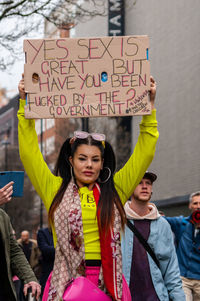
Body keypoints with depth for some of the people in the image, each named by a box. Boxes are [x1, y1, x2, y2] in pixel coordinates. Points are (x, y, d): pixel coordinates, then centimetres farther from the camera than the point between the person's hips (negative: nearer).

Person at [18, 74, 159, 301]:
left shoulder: (114, 190, 12)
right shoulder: (56, 190, 9)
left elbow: (144, 154, 13)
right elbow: (29, 152, 7)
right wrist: (25, 104, 3)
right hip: (67, 281, -1)